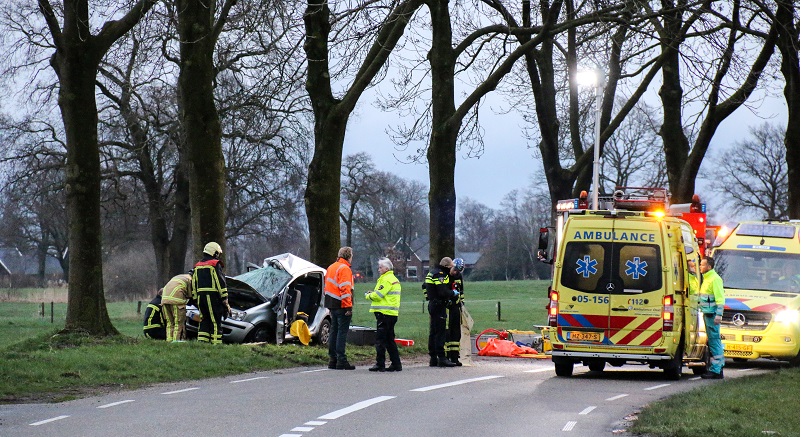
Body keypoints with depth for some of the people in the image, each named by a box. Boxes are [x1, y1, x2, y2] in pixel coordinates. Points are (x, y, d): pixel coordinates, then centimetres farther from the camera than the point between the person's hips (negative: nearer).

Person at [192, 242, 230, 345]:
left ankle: (201, 341, 5)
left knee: (204, 321, 12)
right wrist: (225, 300, -7)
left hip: (200, 296, 7)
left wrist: (197, 298, 20)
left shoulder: (197, 266, 18)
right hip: (213, 296, -7)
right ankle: (216, 343, -7)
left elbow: (194, 285, 18)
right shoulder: (215, 265, -6)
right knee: (216, 321, -4)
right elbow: (221, 283, -10)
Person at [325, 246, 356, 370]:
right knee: (342, 333, -7)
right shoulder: (344, 269, -13)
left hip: (332, 304, 9)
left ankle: (332, 360, 17)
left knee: (334, 332, 14)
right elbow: (345, 289, -20)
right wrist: (349, 307, -20)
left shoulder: (331, 267, 16)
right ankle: (341, 361, -9)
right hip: (342, 305, -9)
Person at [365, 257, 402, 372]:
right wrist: (372, 293, 6)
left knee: (380, 340, -7)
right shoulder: (394, 279, 19)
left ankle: (380, 364, -8)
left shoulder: (387, 279, -13)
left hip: (384, 313, -10)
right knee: (389, 340, 14)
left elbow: (378, 295, -17)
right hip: (392, 314, 10)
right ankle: (396, 364, 14)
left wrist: (368, 295, 1)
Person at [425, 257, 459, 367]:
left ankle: (433, 358, 14)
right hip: (439, 306, -10)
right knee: (440, 332, -10)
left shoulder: (432, 273, 16)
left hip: (432, 304, 10)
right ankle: (441, 358, -12)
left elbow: (425, 286, 26)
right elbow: (443, 292, -23)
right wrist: (453, 293, -6)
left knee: (433, 332, 11)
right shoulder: (440, 275, -16)